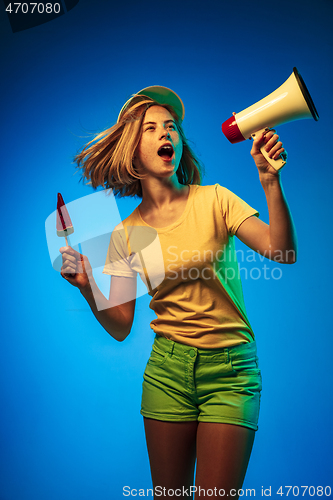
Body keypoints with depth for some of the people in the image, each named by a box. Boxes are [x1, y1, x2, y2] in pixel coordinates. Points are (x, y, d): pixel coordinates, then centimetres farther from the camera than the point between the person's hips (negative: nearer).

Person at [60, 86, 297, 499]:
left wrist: (270, 181, -27)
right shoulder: (126, 233, 2)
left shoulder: (214, 200, -3)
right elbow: (120, 327, 1)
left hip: (231, 367, -1)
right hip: (168, 368, 2)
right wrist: (87, 287, -14)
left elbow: (282, 252, -17)